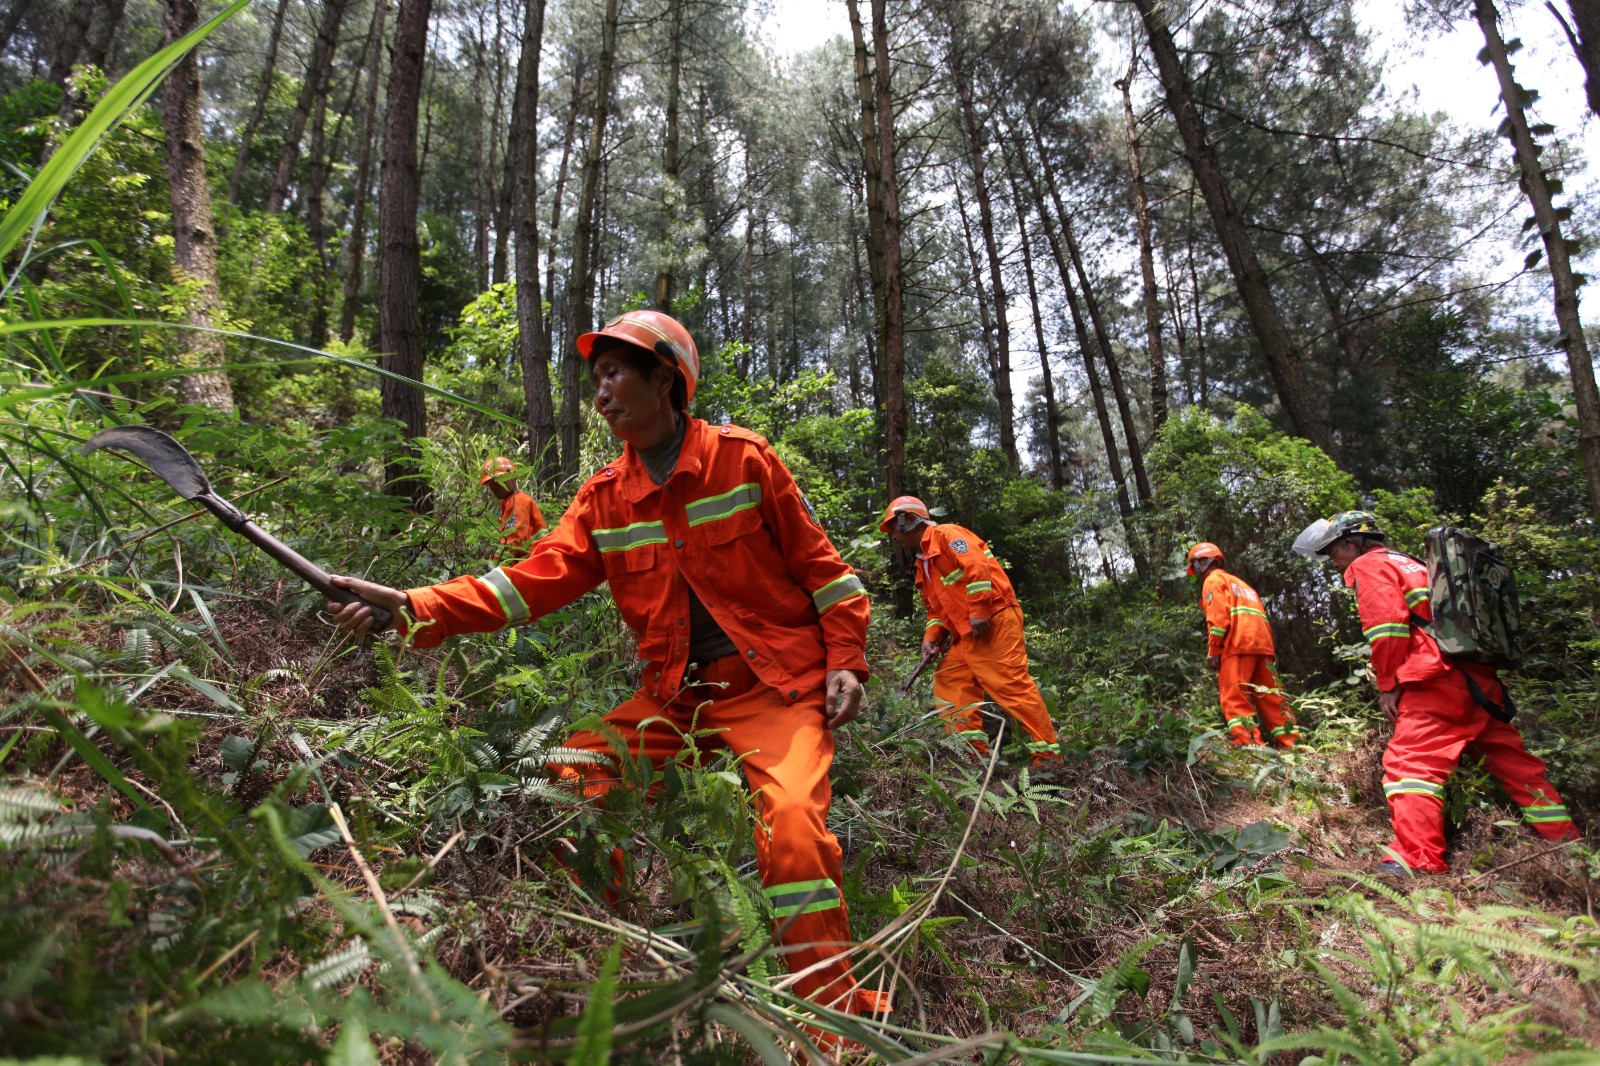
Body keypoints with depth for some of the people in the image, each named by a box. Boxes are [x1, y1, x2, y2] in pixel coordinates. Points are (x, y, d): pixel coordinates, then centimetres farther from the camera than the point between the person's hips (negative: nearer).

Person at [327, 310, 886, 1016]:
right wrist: (411, 606, -17)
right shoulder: (603, 498, 7)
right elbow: (538, 578, -6)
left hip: (776, 685, -5)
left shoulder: (743, 458, -6)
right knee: (569, 782, -4)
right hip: (675, 697, 5)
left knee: (792, 820, -26)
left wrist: (845, 661, -8)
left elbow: (821, 565, -2)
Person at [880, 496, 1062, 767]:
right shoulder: (924, 563, 25)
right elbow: (937, 609, 24)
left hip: (993, 622, -10)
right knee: (948, 683, 5)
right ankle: (974, 751, 3)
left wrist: (979, 612, -22)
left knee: (1011, 683, -13)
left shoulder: (946, 534, -4)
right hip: (966, 634, 10)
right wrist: (931, 637, 8)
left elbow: (977, 566, -18)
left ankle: (1047, 753, -8)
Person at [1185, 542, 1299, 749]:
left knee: (1234, 696, -13)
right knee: (1271, 697, 6)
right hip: (1263, 643, 8)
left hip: (1238, 645, -8)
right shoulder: (1240, 584, 35)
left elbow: (1218, 615, -7)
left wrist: (1213, 650, -10)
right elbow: (1255, 616, 25)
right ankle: (1291, 744, 0)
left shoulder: (1213, 580, 10)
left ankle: (1247, 743, -25)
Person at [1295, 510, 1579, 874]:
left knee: (1410, 761, -16)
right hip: (1478, 676, 10)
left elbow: (1388, 626, -10)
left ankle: (1417, 861, -24)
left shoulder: (1368, 565, 3)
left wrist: (1388, 685, -6)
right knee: (1511, 758, 17)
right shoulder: (1407, 563, 31)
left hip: (1438, 680, -10)